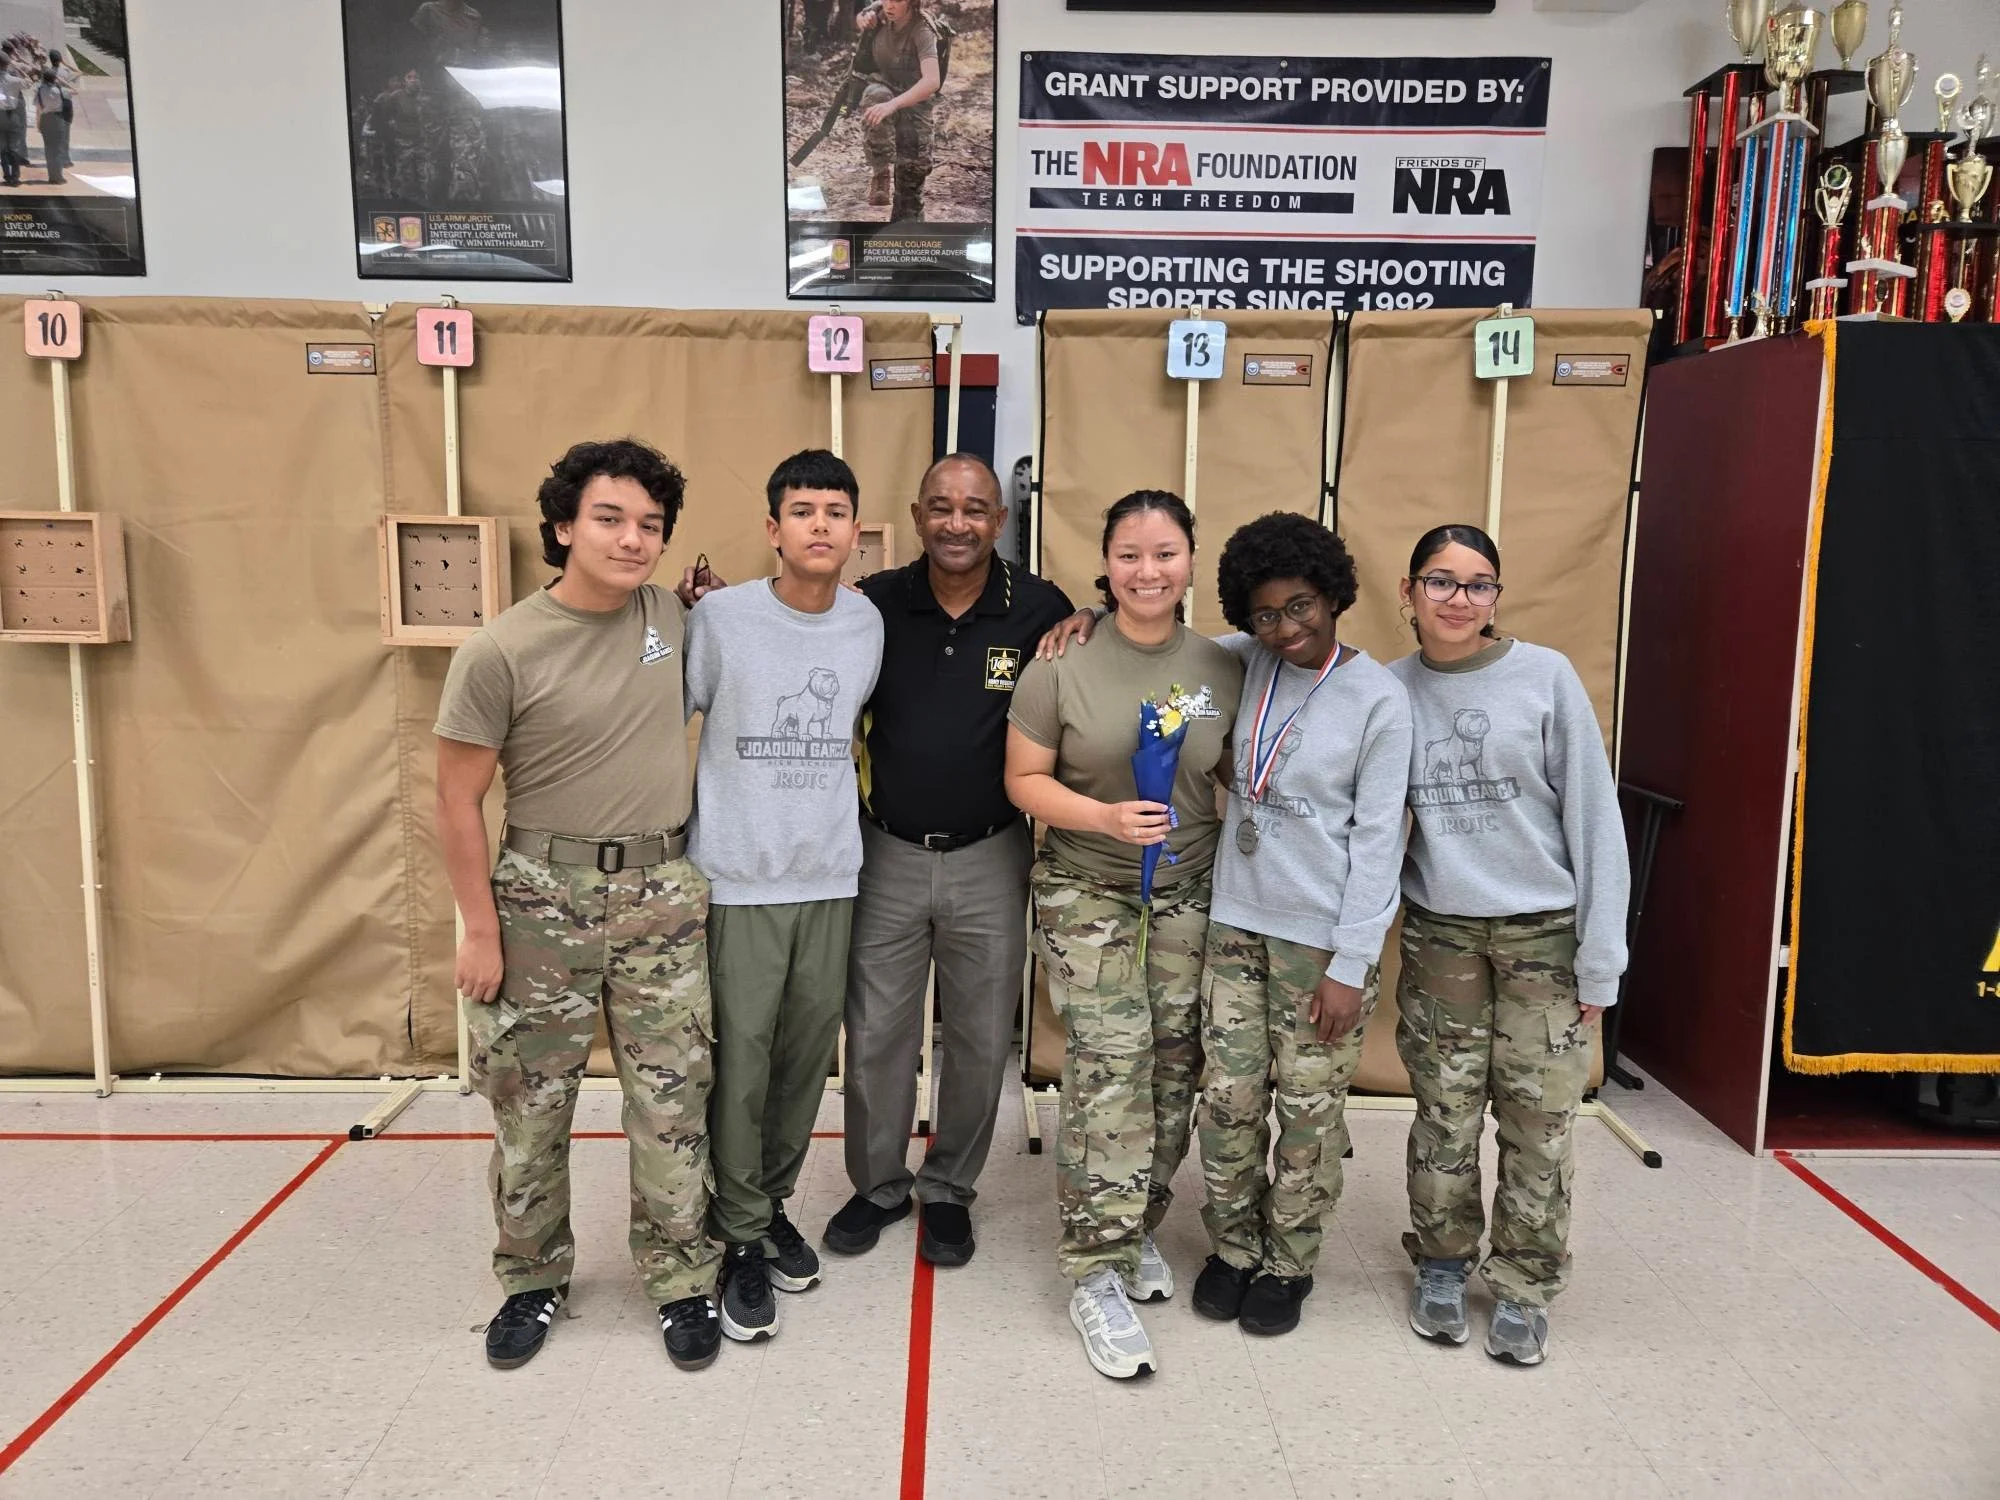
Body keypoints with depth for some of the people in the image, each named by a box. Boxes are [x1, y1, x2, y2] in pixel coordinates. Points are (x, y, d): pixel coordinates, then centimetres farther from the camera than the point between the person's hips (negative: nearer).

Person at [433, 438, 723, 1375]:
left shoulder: (670, 615, 0)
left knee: (673, 1102, 7)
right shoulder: (501, 650, -13)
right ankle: (532, 1279, 33)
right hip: (544, 895, -2)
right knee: (530, 1104, 12)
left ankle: (681, 1280, 25)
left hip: (663, 893, 3)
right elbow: (457, 797, -7)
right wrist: (480, 929, -8)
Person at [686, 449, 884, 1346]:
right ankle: (743, 1239, 18)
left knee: (807, 1058, 12)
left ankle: (775, 1204, 32)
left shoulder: (868, 622, 2)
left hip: (830, 877, 4)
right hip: (738, 880, -3)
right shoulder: (719, 617, -8)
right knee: (741, 1063, 1)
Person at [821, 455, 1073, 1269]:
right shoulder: (875, 604, -4)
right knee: (875, 1036, 12)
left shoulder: (1040, 610, -7)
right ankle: (877, 1184, 34)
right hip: (887, 856, 1)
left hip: (989, 861, 0)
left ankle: (949, 1189, 34)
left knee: (981, 1041, 12)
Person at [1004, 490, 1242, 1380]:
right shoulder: (1062, 667, -8)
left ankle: (1137, 1232, 31)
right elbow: (1024, 781, -5)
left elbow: (1242, 776, 12)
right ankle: (1098, 1275, 4)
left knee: (1171, 1075, 10)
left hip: (1189, 898, 4)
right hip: (1087, 898, -3)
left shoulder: (1225, 670, 1)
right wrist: (1105, 816, -20)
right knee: (1107, 1075, -8)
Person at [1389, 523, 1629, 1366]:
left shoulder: (1546, 677, -6)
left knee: (1538, 1121, 4)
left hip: (1545, 933, -1)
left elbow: (1593, 816, -5)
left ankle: (1525, 1288, 22)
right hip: (1439, 933, 2)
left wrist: (1600, 956, -6)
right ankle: (1441, 1267, 27)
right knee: (1444, 1114, 6)